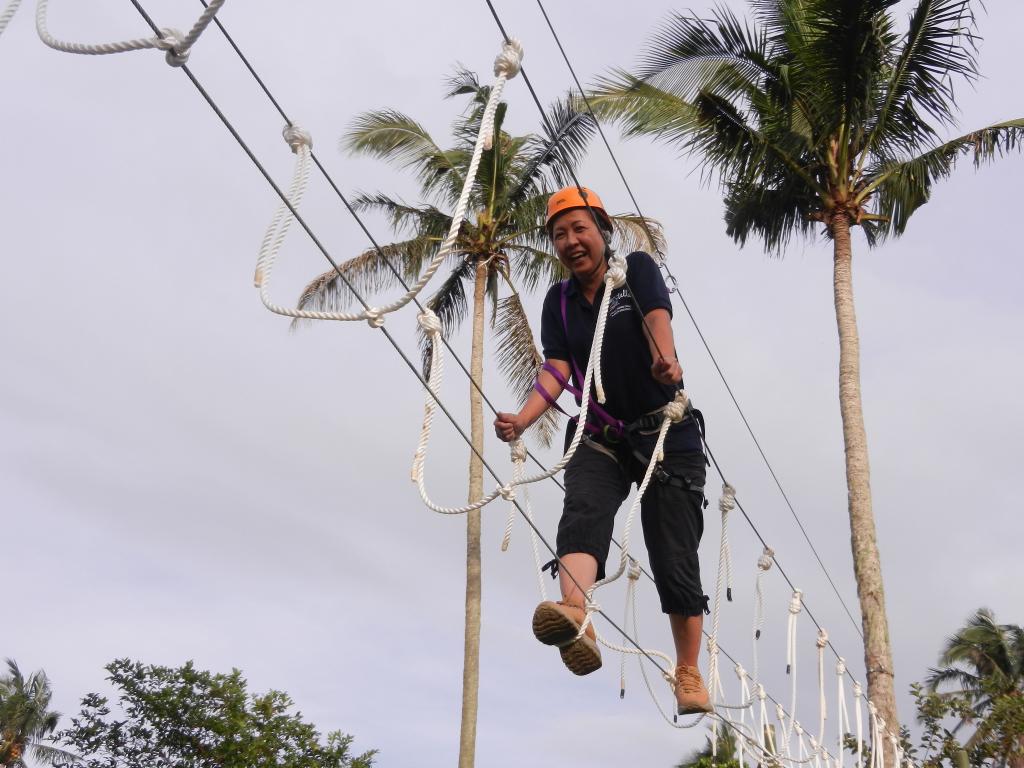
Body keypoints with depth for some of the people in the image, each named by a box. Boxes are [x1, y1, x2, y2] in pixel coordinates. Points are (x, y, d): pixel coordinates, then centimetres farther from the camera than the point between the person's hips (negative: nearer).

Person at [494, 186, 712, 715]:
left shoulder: (638, 270, -2)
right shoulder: (558, 301, 7)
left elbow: (658, 319, -23)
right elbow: (556, 370, -6)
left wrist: (666, 361, -46)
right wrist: (522, 419, -26)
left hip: (666, 434, -2)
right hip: (599, 438, 2)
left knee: (674, 558, -2)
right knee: (582, 510, -29)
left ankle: (689, 675, 13)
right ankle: (575, 617, -53)